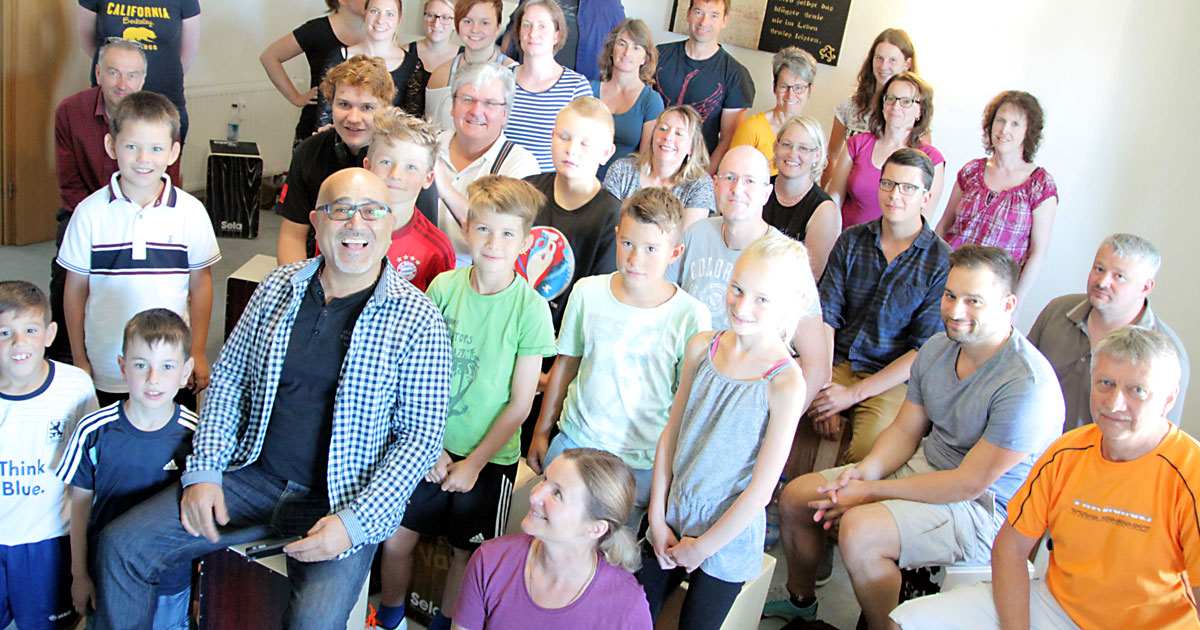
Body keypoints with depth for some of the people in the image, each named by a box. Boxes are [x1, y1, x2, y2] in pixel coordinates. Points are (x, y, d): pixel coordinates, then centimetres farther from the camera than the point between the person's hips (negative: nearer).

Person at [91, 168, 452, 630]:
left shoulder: (417, 322, -10)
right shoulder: (278, 288, 5)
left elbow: (422, 435, -10)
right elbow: (229, 376, 11)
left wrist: (354, 522, -18)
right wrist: (204, 470, -1)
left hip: (341, 502, -4)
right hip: (255, 475, 5)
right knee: (121, 546, -5)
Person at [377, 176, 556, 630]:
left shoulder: (531, 309, -15)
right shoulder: (444, 287, -7)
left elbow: (520, 404, -10)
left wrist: (474, 462, -9)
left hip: (490, 456, -2)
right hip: (430, 445, 2)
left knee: (467, 553, 11)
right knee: (395, 539, 9)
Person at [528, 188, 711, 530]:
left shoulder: (691, 316, -14)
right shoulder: (588, 292, -6)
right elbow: (565, 364, 7)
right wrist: (542, 431, 14)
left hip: (641, 463, -2)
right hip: (575, 439, 3)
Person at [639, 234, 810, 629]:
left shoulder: (785, 383, -20)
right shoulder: (702, 348, -4)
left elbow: (760, 491, -16)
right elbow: (670, 436, 4)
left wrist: (700, 548, -8)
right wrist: (658, 518, 1)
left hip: (727, 541, -4)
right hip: (671, 522, 5)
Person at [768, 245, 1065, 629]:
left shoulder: (1027, 384, -25)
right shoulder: (936, 349, 2)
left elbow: (970, 484, -24)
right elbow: (905, 431, 8)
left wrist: (871, 491, -21)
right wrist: (865, 470, -14)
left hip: (984, 508, -8)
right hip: (923, 466, 8)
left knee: (858, 529, -32)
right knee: (796, 497, 2)